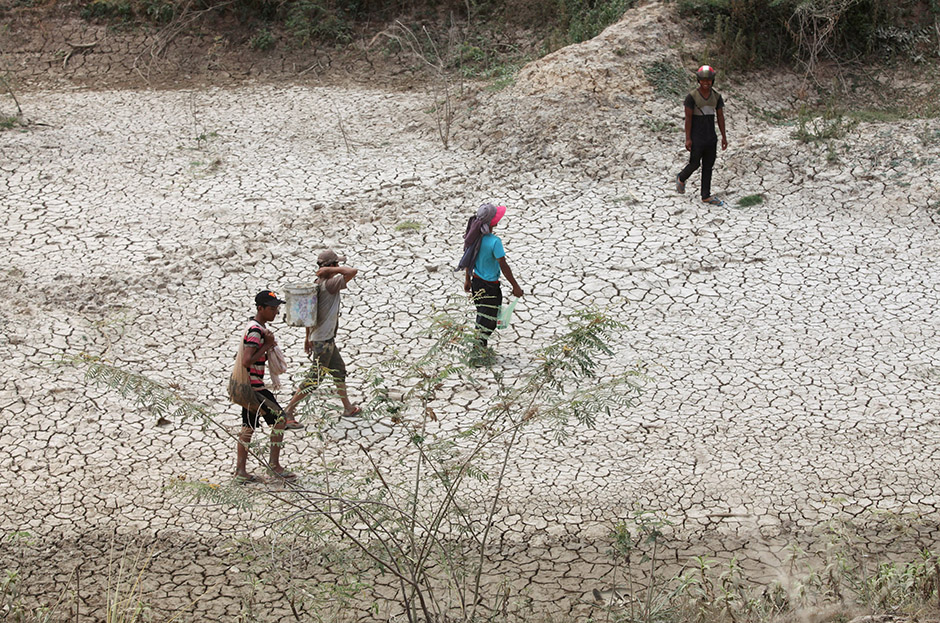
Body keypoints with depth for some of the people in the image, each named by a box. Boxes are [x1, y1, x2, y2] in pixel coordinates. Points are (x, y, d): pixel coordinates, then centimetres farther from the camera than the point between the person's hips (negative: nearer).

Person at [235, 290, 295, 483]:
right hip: (253, 385, -10)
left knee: (248, 426, 12)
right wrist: (267, 345, -18)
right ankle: (274, 464, 2)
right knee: (279, 418, -4)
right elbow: (247, 361, -26)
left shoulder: (259, 328, 14)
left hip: (247, 386, 10)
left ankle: (240, 470, 14)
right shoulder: (256, 331, -19)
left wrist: (269, 349, 5)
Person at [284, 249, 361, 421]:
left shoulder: (317, 284, 7)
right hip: (323, 341, -10)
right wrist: (331, 270, -21)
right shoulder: (330, 284, -21)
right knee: (314, 379, -3)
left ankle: (348, 407, 35)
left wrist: (308, 337, 22)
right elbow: (353, 271, -32)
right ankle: (289, 410, 2)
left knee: (339, 371, 22)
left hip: (327, 339, 10)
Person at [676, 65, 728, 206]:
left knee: (708, 166, 7)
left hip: (711, 137, 5)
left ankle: (706, 196, 14)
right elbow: (688, 118, -13)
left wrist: (724, 137, 4)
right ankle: (681, 178, 34)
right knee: (694, 164, 3)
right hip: (696, 137, -5)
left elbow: (720, 117, 5)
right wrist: (688, 139, -15)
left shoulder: (716, 96, 2)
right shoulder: (692, 96, -13)